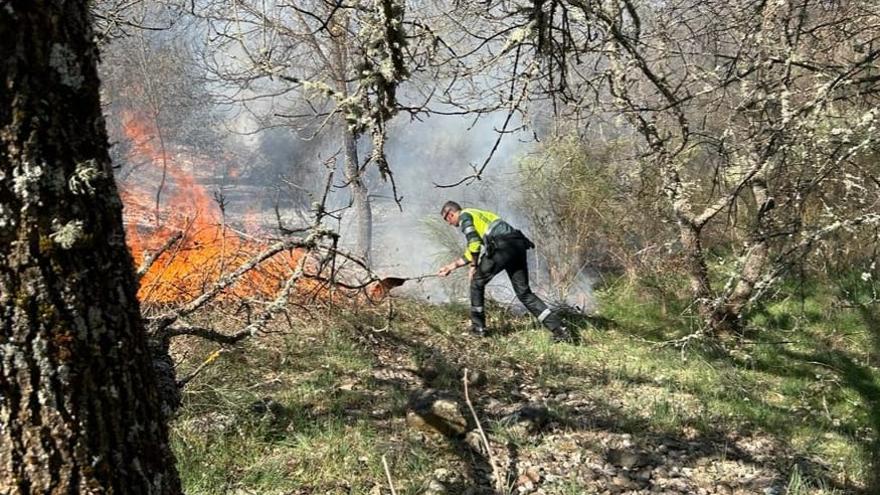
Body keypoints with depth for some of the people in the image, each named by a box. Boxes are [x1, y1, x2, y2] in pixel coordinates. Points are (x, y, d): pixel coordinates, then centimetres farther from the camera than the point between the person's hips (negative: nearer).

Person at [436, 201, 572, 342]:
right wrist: (453, 265, 42)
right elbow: (474, 251, 38)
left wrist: (473, 266, 7)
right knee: (524, 293, 9)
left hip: (502, 246, -8)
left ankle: (478, 327, 17)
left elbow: (474, 244, -7)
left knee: (477, 282, 12)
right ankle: (559, 329, 1)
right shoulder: (478, 214, 36)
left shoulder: (464, 215, 8)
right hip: (518, 244, 8)